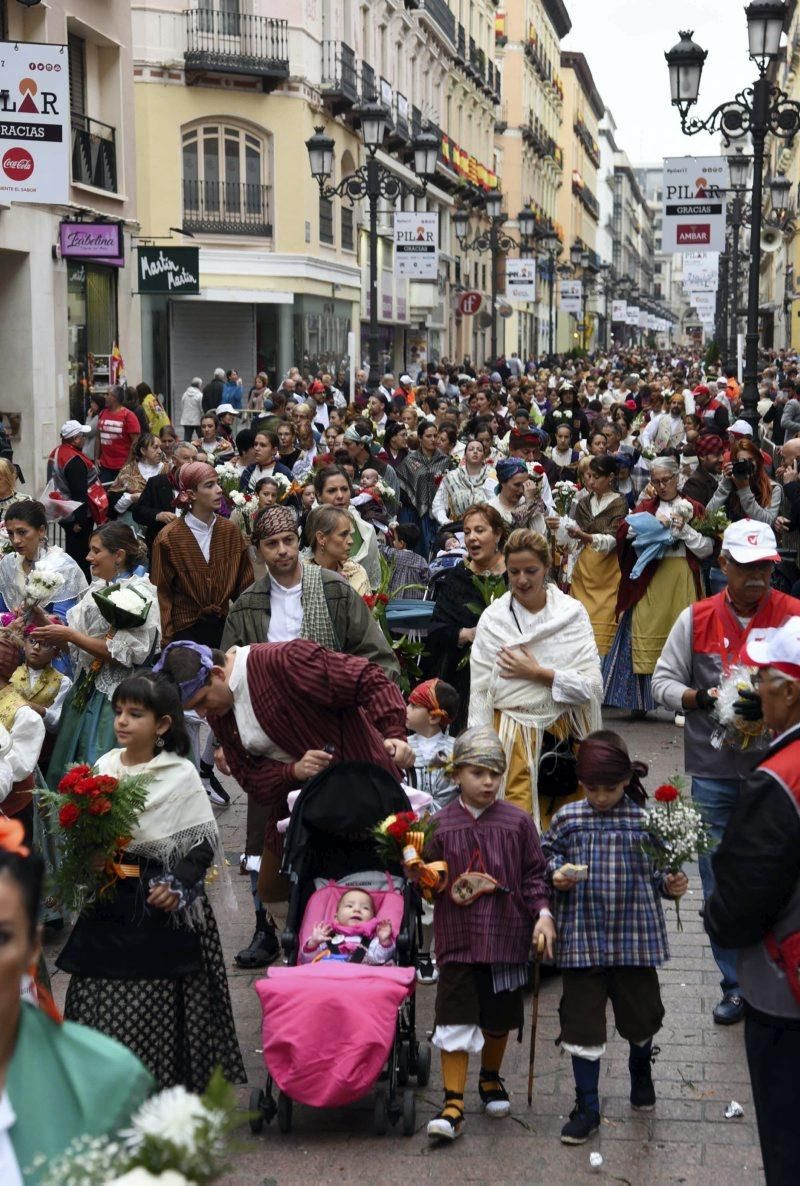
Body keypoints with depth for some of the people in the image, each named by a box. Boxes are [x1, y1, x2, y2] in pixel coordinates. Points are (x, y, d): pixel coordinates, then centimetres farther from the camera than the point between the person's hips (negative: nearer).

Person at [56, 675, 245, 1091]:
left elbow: (204, 840, -3)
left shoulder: (181, 774, -4)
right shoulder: (104, 768, 7)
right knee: (98, 1002, 2)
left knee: (157, 1006, -4)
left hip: (162, 907, -4)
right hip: (110, 904, 4)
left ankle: (165, 1090, 9)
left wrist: (178, 885, -14)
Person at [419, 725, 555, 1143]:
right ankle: (453, 1103, 1)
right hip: (458, 937, -1)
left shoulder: (518, 823, 0)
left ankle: (491, 1080, 40)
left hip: (506, 935, 2)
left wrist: (543, 913, -8)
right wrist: (419, 873, -16)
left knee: (499, 1018, 16)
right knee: (455, 1020, -5)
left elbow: (533, 874, 4)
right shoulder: (441, 825, -2)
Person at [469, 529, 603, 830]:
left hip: (566, 734, 1)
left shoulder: (573, 613, 0)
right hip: (512, 737, -1)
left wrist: (538, 673, -11)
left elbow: (592, 687, -4)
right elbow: (479, 695, 2)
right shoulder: (492, 618, 0)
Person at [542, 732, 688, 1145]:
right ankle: (587, 1107, 16)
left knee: (641, 1013, 13)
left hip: (634, 936, 0)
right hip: (582, 937, 0)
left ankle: (640, 1068, 46)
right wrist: (556, 873, -10)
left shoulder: (645, 820, -4)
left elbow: (658, 869, 5)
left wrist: (671, 883, -15)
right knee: (581, 1020, 3)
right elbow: (548, 853, 10)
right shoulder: (566, 818, -2)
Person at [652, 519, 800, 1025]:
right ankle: (736, 986, 21)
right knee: (720, 884, 8)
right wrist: (702, 698, -12)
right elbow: (663, 680, 5)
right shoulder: (696, 619, 2)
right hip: (714, 770, 2)